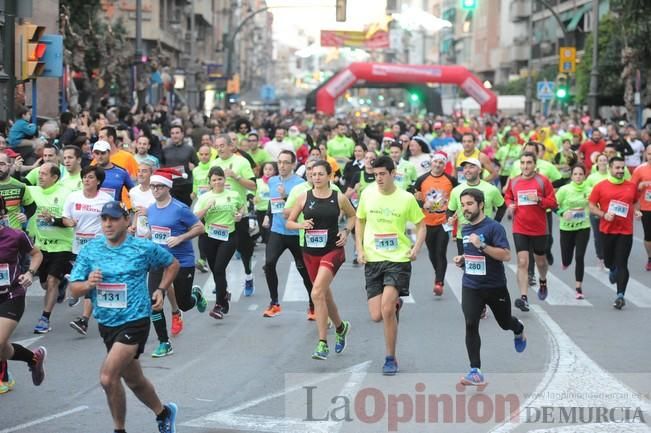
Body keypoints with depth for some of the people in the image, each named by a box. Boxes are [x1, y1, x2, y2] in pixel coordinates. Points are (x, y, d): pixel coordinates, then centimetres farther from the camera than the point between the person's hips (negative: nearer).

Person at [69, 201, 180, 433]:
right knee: (134, 380, 20)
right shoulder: (90, 250, -1)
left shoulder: (144, 248, -7)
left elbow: (172, 264, 10)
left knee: (108, 377, -19)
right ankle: (164, 412, 44)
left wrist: (161, 290, -2)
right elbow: (74, 289, 0)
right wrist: (88, 284, -21)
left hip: (134, 322, -5)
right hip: (106, 324, 5)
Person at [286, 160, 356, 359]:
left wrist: (346, 231, 0)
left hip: (333, 250, -4)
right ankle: (341, 327, 44)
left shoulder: (339, 198, -2)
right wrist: (301, 225, -13)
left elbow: (352, 216, 17)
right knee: (325, 294, 16)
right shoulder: (304, 197, 1)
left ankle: (322, 343, -15)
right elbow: (289, 222, 7)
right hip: (310, 252, 4)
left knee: (317, 293, -19)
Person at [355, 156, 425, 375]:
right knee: (376, 316, -2)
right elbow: (360, 221, 15)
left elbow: (421, 225, 7)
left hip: (398, 259, -3)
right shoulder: (367, 194, 1)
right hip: (373, 260, 3)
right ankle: (395, 304, 37)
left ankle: (391, 359, -1)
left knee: (387, 309, -18)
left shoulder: (407, 198, -5)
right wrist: (360, 249, 5)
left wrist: (416, 248, -9)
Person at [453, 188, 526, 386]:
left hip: (495, 286, -4)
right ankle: (475, 371, -11)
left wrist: (482, 245, -29)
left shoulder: (494, 227, -15)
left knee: (505, 323, 15)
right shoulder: (465, 229, 6)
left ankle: (518, 330, 54)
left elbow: (506, 255, -23)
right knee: (471, 325, -13)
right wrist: (462, 259, 4)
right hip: (470, 286, 4)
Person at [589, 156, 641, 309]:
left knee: (622, 264, -7)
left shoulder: (631, 186, 5)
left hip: (626, 231, 0)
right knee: (608, 261, 15)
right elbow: (592, 206, 1)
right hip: (607, 230, 0)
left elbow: (636, 202, 20)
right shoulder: (600, 187, -2)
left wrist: (636, 212, -1)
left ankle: (620, 296, -7)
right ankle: (613, 271, 52)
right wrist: (604, 215, -15)